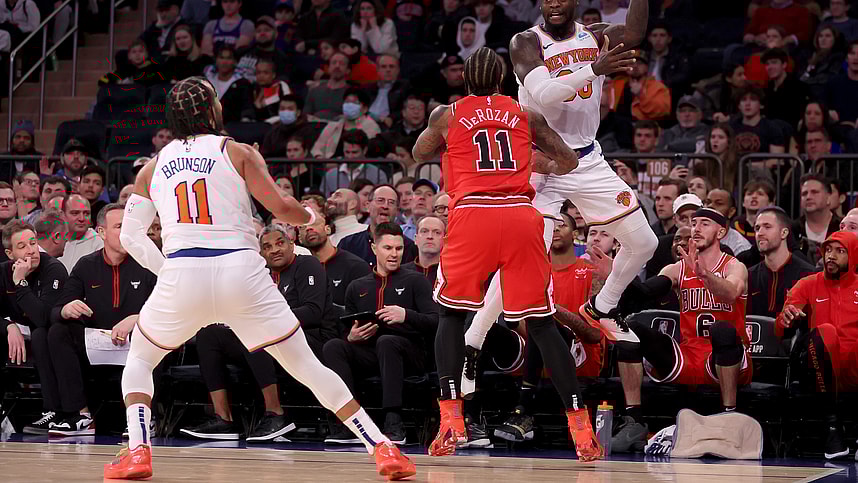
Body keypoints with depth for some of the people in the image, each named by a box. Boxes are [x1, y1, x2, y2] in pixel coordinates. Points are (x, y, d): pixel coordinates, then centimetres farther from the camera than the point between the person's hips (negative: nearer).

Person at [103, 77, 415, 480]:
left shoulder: (153, 167, 17)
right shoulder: (237, 152, 9)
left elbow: (130, 238, 13)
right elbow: (281, 208, 4)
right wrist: (311, 217, 25)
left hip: (181, 277, 1)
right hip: (241, 270, -1)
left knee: (139, 360, 25)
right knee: (307, 367, 9)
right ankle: (382, 449, 3)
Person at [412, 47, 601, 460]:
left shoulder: (447, 114, 15)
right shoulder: (525, 115, 18)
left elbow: (419, 154, 32)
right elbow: (569, 162, 23)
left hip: (472, 214, -1)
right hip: (521, 216, 1)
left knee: (451, 314, 15)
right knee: (540, 322, 9)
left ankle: (451, 421, -2)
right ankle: (581, 430, 3)